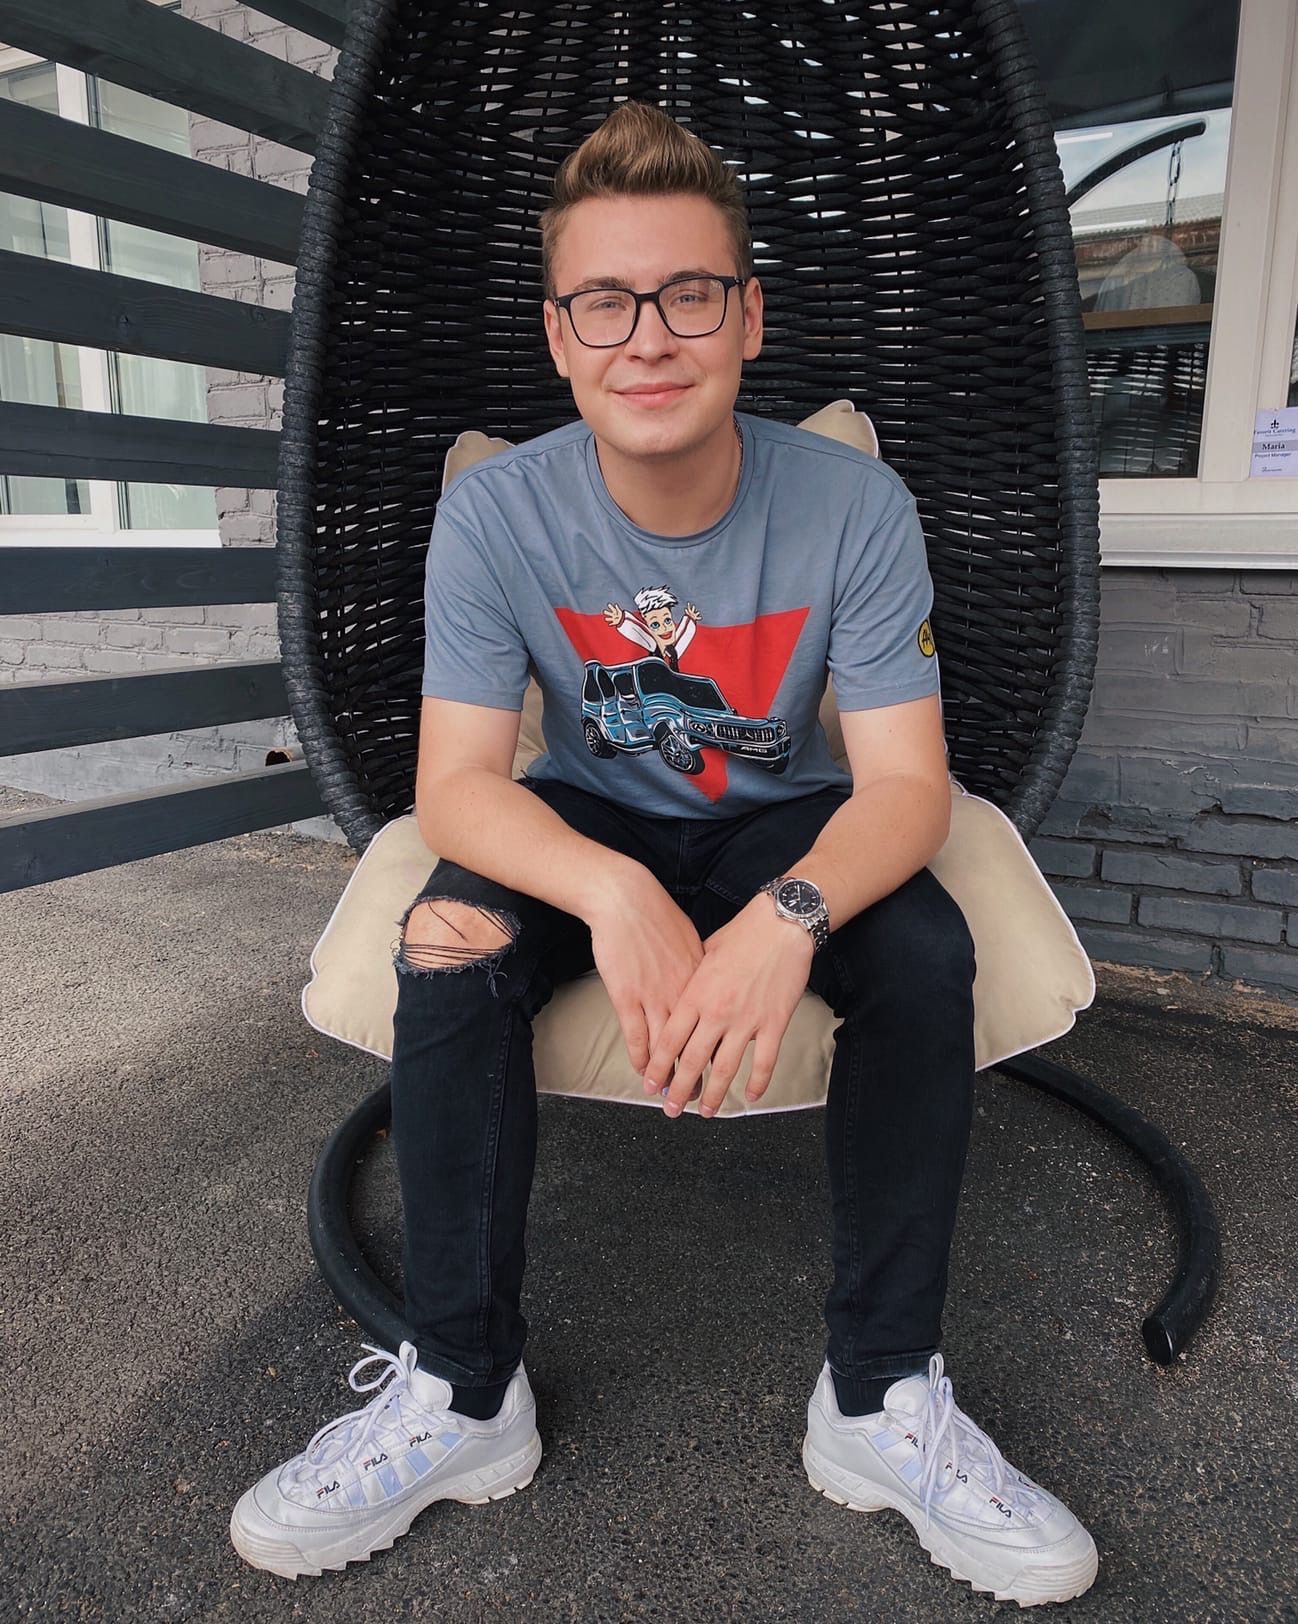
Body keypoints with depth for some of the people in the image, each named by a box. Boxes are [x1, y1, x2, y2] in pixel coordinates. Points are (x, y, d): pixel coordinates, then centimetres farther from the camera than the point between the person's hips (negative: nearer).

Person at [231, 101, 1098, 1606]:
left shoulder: (855, 505, -18)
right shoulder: (494, 510, -17)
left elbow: (905, 783, -21)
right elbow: (457, 779, -21)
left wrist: (787, 917, -44)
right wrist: (610, 891, -42)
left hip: (782, 818, 0)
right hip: (588, 818, 1)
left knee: (925, 950, -28)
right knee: (447, 951, -27)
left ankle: (881, 1399, -10)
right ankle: (461, 1391, -9)